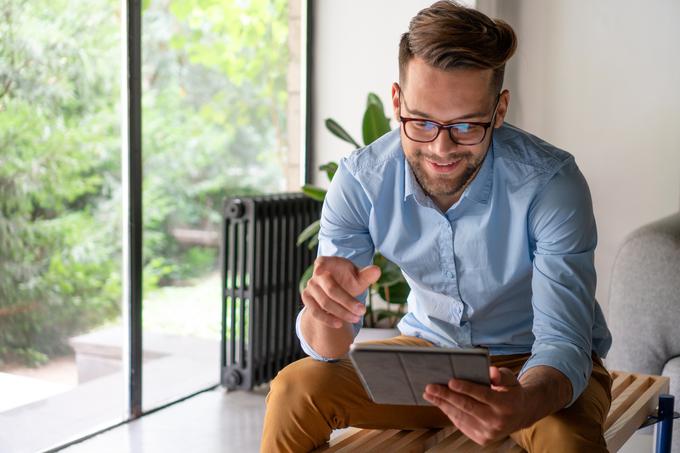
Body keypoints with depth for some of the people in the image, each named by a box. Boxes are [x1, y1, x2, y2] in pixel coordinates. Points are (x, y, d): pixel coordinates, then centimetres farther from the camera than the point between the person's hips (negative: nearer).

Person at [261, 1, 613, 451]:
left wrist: (522, 405, -54)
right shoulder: (360, 182, -18)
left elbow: (563, 342, -29)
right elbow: (330, 350, -17)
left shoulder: (550, 182, -26)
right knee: (295, 389, -19)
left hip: (536, 366, -2)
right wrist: (324, 311, -43)